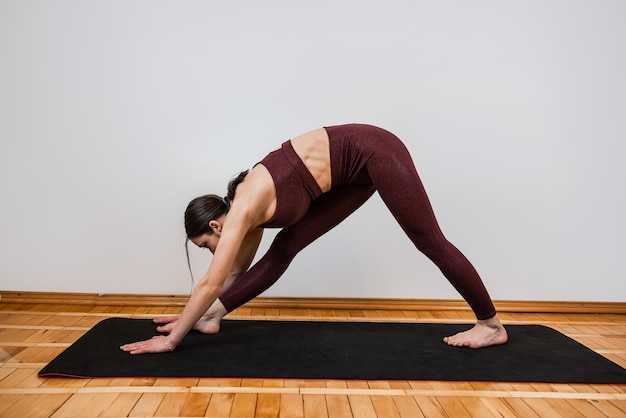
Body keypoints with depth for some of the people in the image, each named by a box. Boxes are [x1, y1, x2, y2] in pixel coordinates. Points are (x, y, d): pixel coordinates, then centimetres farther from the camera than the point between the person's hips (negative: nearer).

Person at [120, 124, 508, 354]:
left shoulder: (242, 210, -17)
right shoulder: (250, 212, 7)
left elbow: (211, 283, -14)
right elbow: (237, 271, 19)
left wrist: (172, 339, -7)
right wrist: (205, 312, 26)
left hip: (373, 151, -8)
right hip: (356, 169, 8)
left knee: (430, 242, 2)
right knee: (286, 247, 2)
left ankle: (491, 324, 18)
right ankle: (212, 317, 8)